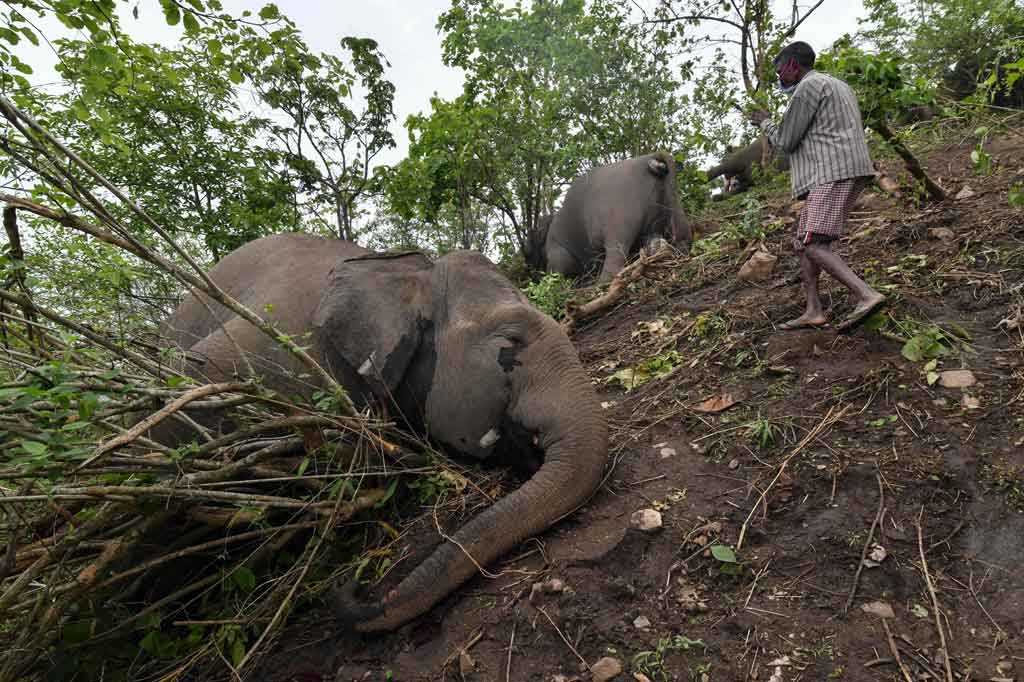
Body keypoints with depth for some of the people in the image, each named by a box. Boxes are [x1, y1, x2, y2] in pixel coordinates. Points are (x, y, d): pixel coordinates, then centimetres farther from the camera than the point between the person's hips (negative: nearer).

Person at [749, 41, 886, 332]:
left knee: (814, 246, -18)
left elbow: (786, 141, -4)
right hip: (844, 173, 10)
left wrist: (764, 122, 14)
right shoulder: (839, 87, 28)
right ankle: (814, 310, 2)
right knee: (803, 240, 8)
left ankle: (867, 296, -28)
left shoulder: (808, 86, -4)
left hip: (834, 174, -10)